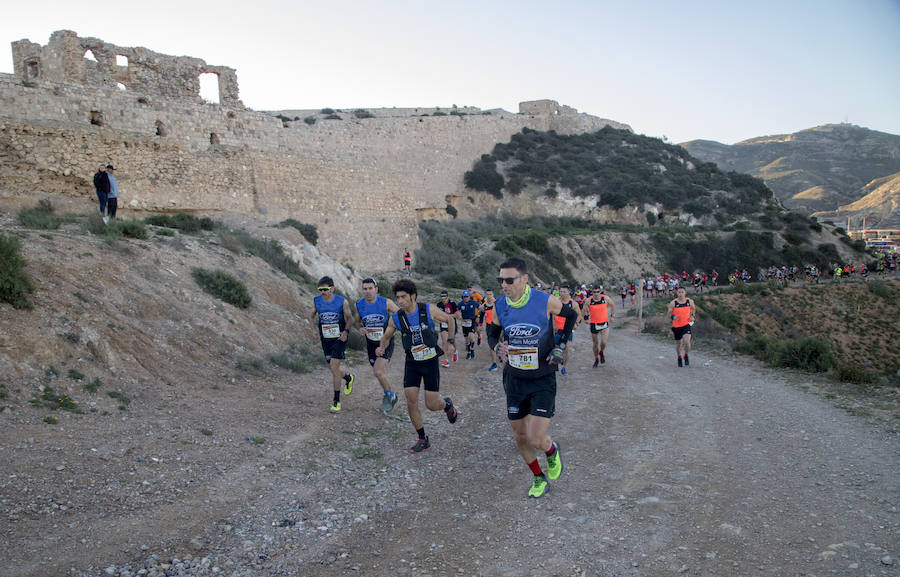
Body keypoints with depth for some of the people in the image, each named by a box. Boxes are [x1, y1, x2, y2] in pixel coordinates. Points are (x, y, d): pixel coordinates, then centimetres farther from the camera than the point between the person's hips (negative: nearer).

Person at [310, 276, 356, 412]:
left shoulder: (342, 302, -12)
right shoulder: (316, 301, -4)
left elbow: (350, 318, 3)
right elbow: (312, 317, 13)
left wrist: (346, 331, -10)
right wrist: (315, 330, -1)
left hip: (339, 339, -4)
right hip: (325, 340, 4)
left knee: (334, 368, -12)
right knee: (332, 369, 10)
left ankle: (337, 400, 1)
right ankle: (348, 378, 44)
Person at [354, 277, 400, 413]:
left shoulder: (386, 302, -13)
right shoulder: (359, 305, -4)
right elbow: (356, 321, 13)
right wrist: (360, 329, -9)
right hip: (371, 344, 4)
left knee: (378, 371, -20)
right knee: (382, 373, 15)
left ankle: (388, 395, 5)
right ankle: (390, 396, 39)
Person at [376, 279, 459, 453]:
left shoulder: (429, 310, -15)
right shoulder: (396, 318, -8)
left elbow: (449, 319, 3)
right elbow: (387, 336, 9)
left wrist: (451, 341, -3)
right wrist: (381, 347, -11)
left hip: (431, 362, -2)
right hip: (412, 363, 2)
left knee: (431, 405, -3)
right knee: (411, 402, -5)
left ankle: (447, 404, 34)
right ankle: (422, 440, 13)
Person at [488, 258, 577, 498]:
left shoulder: (545, 301, -16)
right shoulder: (500, 307, -6)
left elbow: (571, 315, 4)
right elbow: (493, 333, 14)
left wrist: (560, 345, -3)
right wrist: (498, 348, -8)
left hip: (543, 381, -4)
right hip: (514, 380, 4)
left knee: (536, 440, -10)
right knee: (520, 437, 11)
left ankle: (552, 451, 27)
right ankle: (539, 478, 36)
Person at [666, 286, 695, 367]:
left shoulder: (690, 301, -2)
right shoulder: (673, 303, -9)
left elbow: (693, 309, 19)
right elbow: (669, 314, -2)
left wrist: (692, 316, 2)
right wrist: (673, 317, -23)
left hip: (686, 325, 0)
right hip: (676, 326, 0)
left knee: (687, 341, -20)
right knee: (678, 343, 12)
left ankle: (686, 356, 6)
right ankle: (679, 358, 38)